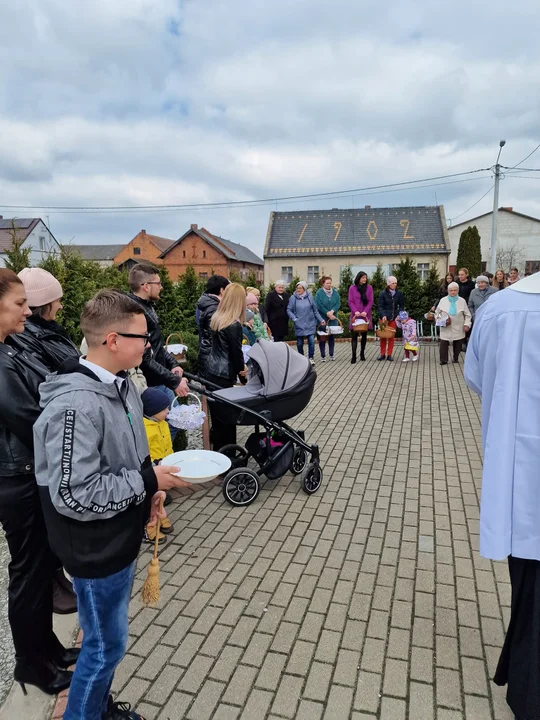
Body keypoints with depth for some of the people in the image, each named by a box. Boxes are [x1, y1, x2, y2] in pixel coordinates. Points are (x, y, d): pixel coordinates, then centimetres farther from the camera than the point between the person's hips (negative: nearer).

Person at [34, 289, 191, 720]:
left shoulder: (120, 383, -1)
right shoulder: (75, 405, -30)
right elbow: (73, 496, -29)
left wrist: (148, 487, 0)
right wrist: (148, 482, -22)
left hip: (121, 536, 8)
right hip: (97, 548, -8)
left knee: (108, 639, 26)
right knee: (106, 646, 13)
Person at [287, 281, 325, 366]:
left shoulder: (309, 297, 0)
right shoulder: (293, 298, -4)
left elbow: (315, 310, 7)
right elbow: (289, 310, 0)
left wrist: (321, 320, 5)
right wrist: (294, 319, -12)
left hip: (310, 324, 0)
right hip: (299, 324, 0)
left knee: (311, 341, -6)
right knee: (300, 343, 8)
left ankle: (311, 358, 10)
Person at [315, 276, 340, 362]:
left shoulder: (335, 292, 5)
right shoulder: (319, 293, -7)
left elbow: (338, 303, -1)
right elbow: (319, 305, -13)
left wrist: (332, 311, -17)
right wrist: (327, 313, -16)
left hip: (333, 319, 3)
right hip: (322, 318, -3)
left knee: (332, 336, 8)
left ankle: (331, 354, 21)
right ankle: (323, 355, 10)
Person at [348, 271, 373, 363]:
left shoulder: (369, 288, 4)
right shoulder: (352, 288, 0)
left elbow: (370, 301, 0)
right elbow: (350, 301, -2)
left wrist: (365, 311, -13)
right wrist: (355, 311, -15)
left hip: (365, 315, 2)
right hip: (355, 315, -2)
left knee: (364, 335, 9)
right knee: (354, 335, -6)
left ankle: (362, 354, 20)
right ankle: (354, 356, -8)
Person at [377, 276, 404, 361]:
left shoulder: (399, 293, 3)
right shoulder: (382, 294, -4)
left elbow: (402, 306, 8)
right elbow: (380, 306, -5)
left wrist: (399, 315, -7)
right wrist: (383, 315, -20)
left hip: (394, 317, 2)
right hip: (384, 317, -2)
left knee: (391, 336, 3)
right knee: (383, 335, 1)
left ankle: (389, 354, 10)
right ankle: (382, 354, 11)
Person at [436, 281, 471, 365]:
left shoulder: (462, 301, 2)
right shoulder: (443, 300, 2)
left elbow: (467, 315, 6)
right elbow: (437, 313, 11)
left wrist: (467, 324, -5)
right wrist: (439, 318, -8)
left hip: (458, 329, 1)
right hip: (445, 328, 0)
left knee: (457, 344, 8)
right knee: (443, 343, -6)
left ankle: (456, 358, 23)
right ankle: (443, 360, 4)